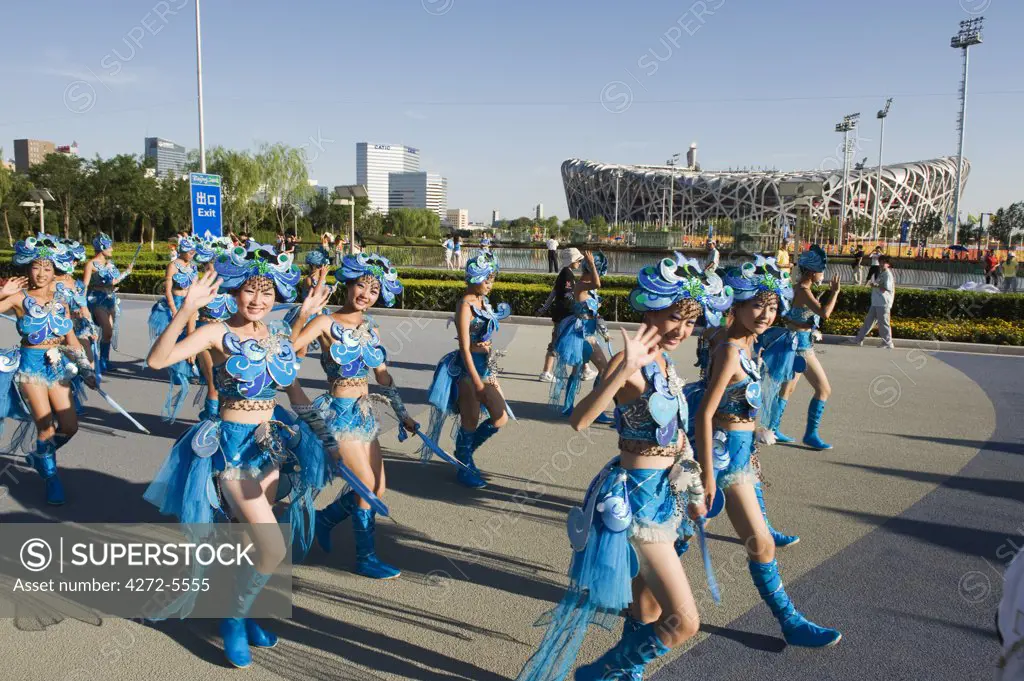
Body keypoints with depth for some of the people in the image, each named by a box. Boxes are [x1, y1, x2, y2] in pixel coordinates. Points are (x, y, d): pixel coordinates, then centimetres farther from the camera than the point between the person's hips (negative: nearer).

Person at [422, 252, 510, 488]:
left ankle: (465, 452, 29)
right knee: (471, 421, 2)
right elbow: (465, 349, -18)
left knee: (500, 418, 9)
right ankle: (465, 466, 22)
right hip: (467, 368, -8)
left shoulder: (484, 301, 8)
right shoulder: (465, 306, -15)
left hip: (486, 365, 8)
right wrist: (478, 384, -19)